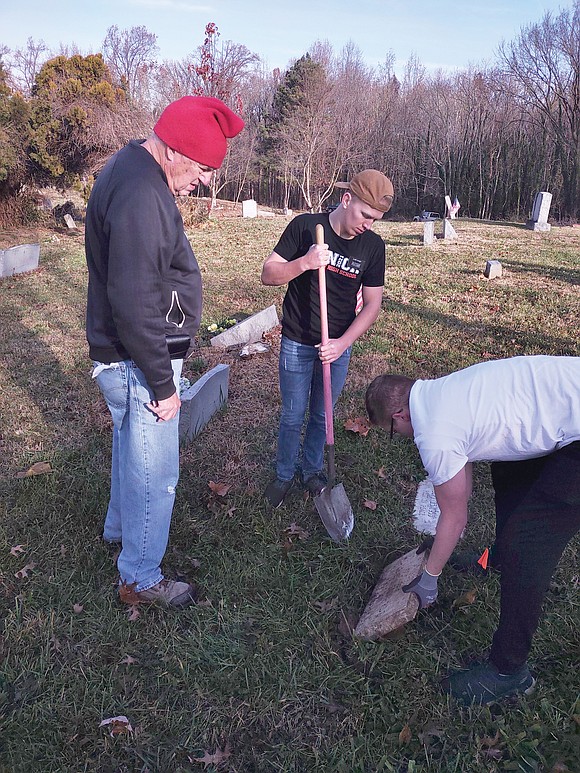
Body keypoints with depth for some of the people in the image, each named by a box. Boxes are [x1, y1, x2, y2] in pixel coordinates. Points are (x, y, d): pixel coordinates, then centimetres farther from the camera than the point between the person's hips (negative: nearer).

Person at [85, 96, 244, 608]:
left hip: (125, 357, 10)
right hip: (139, 364, -10)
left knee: (131, 449, 28)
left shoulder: (132, 170, 8)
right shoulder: (140, 196, -26)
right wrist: (163, 384, -21)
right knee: (156, 474, 5)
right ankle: (141, 580, 24)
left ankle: (120, 526, 51)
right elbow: (135, 306, -28)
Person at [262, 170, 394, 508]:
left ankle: (312, 470, 39)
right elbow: (268, 274, -11)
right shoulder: (305, 226, -12)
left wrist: (342, 343, -14)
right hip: (297, 343, -2)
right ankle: (284, 475, 31)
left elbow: (373, 303, -2)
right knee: (293, 417, 9)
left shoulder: (373, 245, -5)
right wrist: (305, 262, -29)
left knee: (322, 416, 16)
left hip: (338, 347, 2)